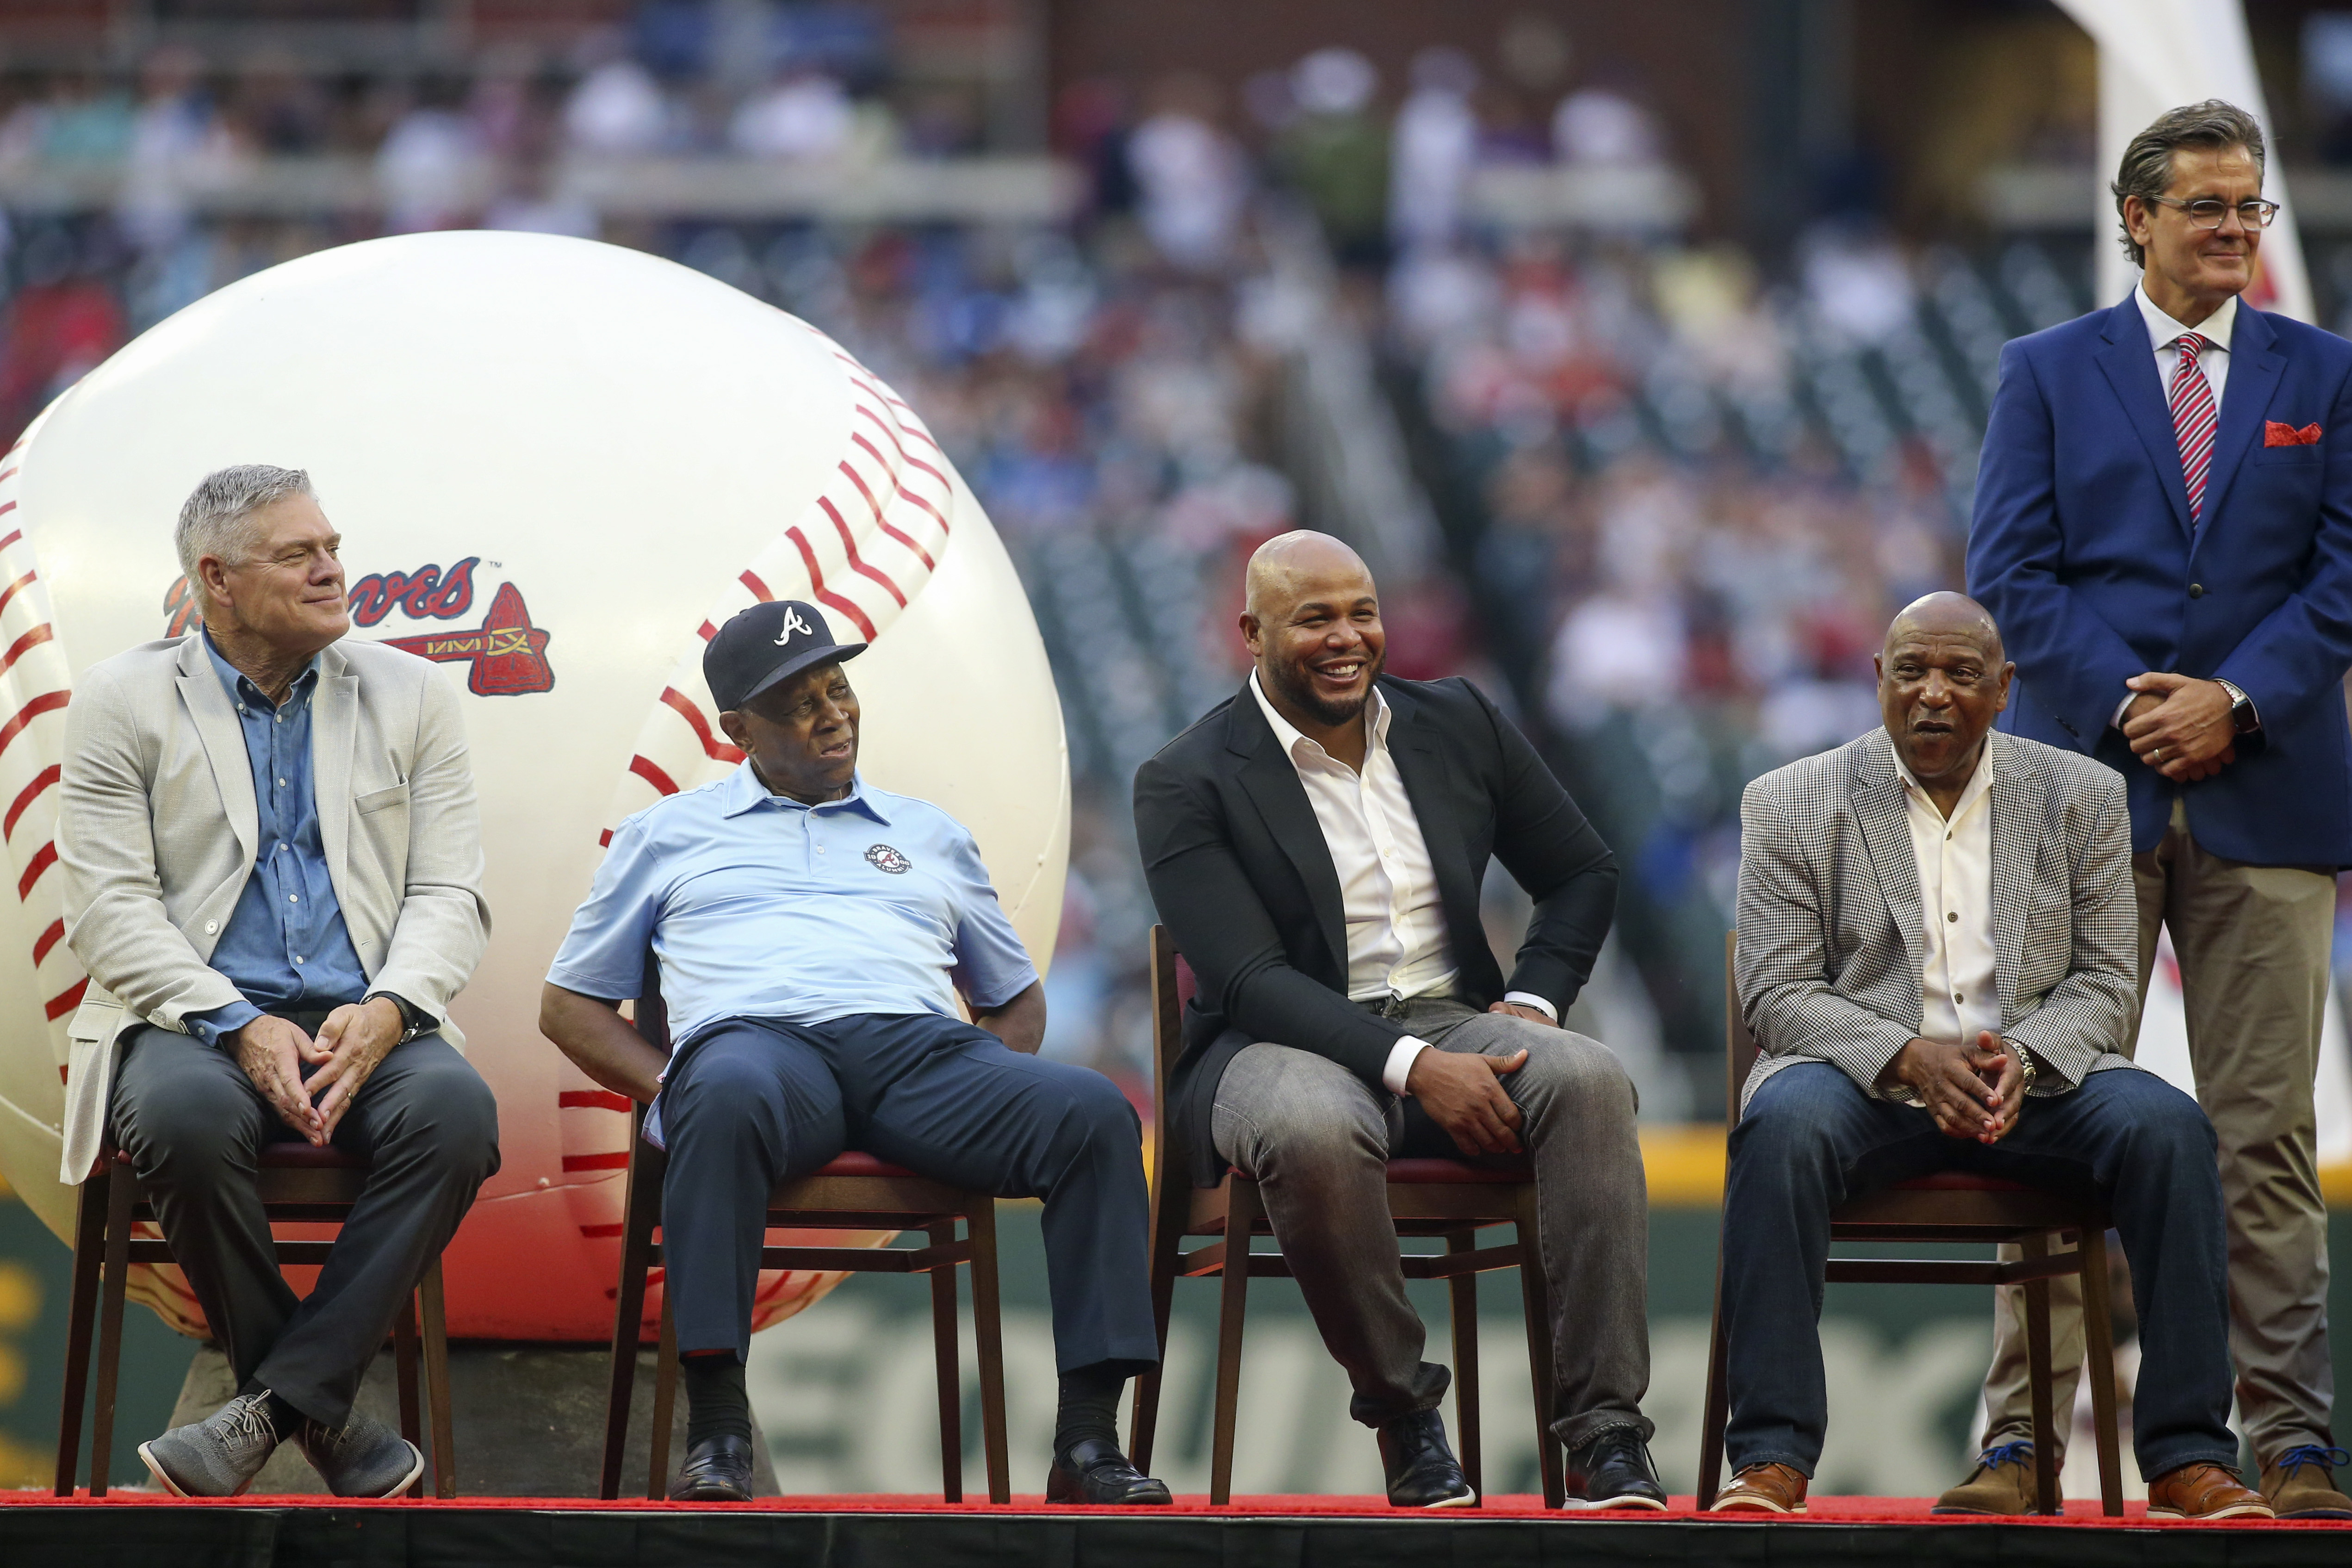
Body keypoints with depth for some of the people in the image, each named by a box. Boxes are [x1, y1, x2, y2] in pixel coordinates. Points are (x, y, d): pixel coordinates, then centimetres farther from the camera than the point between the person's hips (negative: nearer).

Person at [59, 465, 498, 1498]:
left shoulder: (409, 696, 14)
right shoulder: (125, 700, 7)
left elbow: (450, 895, 7)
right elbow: (109, 907, -2)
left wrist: (385, 1013, -15)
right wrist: (239, 1027, -18)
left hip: (363, 1025, 2)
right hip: (192, 1017, -2)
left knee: (457, 1109, -32)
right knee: (187, 1118, -37)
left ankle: (276, 1406, -29)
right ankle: (324, 1416, -20)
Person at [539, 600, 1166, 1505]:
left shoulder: (927, 836, 31)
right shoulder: (670, 836, 25)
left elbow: (1015, 997, 34)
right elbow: (569, 1006, 23)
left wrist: (996, 1102, 9)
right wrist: (669, 1090, 2)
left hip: (922, 1047, 3)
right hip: (757, 1035, -3)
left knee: (1095, 1114, -28)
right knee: (731, 1098, -43)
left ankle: (1088, 1440, -31)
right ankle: (715, 1436, -44)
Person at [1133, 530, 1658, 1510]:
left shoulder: (1458, 724, 10)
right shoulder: (1187, 785, -5)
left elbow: (1583, 875, 20)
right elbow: (1250, 980, -16)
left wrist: (1533, 1002, 0)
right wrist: (1411, 1065, -28)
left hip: (1450, 1020, 4)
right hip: (1283, 1044, -4)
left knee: (1588, 1080, -29)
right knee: (1311, 1131, -40)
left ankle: (1605, 1432, -31)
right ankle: (1401, 1413, -18)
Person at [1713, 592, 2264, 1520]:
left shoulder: (2080, 798, 9)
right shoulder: (1791, 806, 3)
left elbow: (2104, 982, 7)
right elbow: (1777, 994, -2)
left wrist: (2024, 1057, -15)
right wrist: (1910, 1058, -20)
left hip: (2032, 1083, 2)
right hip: (1861, 1079, -2)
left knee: (2166, 1124, -27)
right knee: (1782, 1128, -36)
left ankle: (2187, 1459, -25)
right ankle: (1772, 1459, -33)